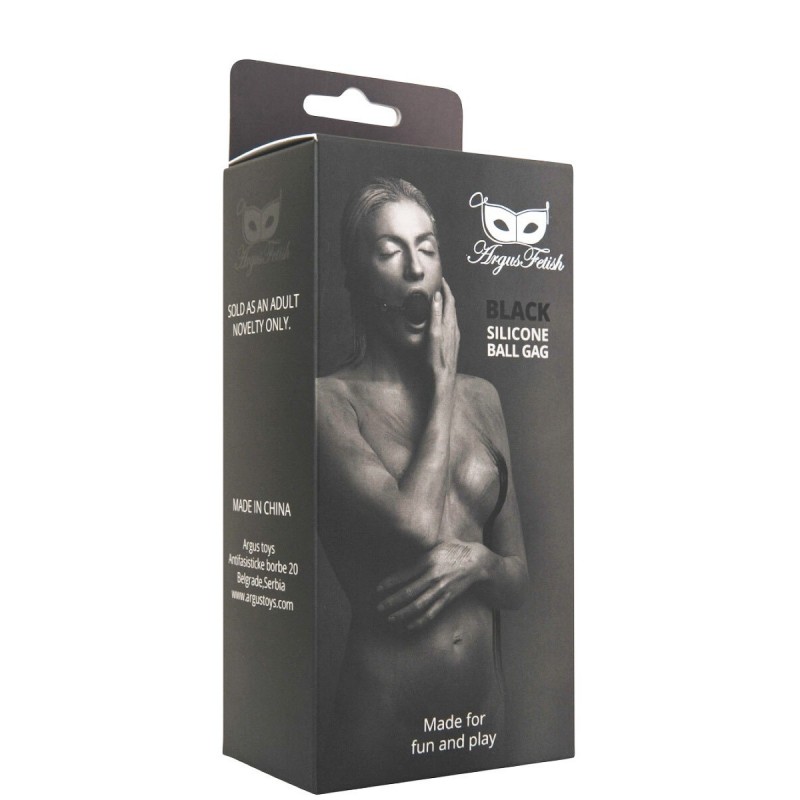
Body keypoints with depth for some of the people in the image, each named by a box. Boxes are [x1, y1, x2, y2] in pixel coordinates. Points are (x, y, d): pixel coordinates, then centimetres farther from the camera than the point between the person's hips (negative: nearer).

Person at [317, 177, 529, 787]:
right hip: (381, 720, -5)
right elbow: (416, 525, -22)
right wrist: (443, 382, -10)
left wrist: (477, 561, -11)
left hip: (485, 707, 5)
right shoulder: (332, 399, -8)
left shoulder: (481, 397, 8)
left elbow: (519, 582, 12)